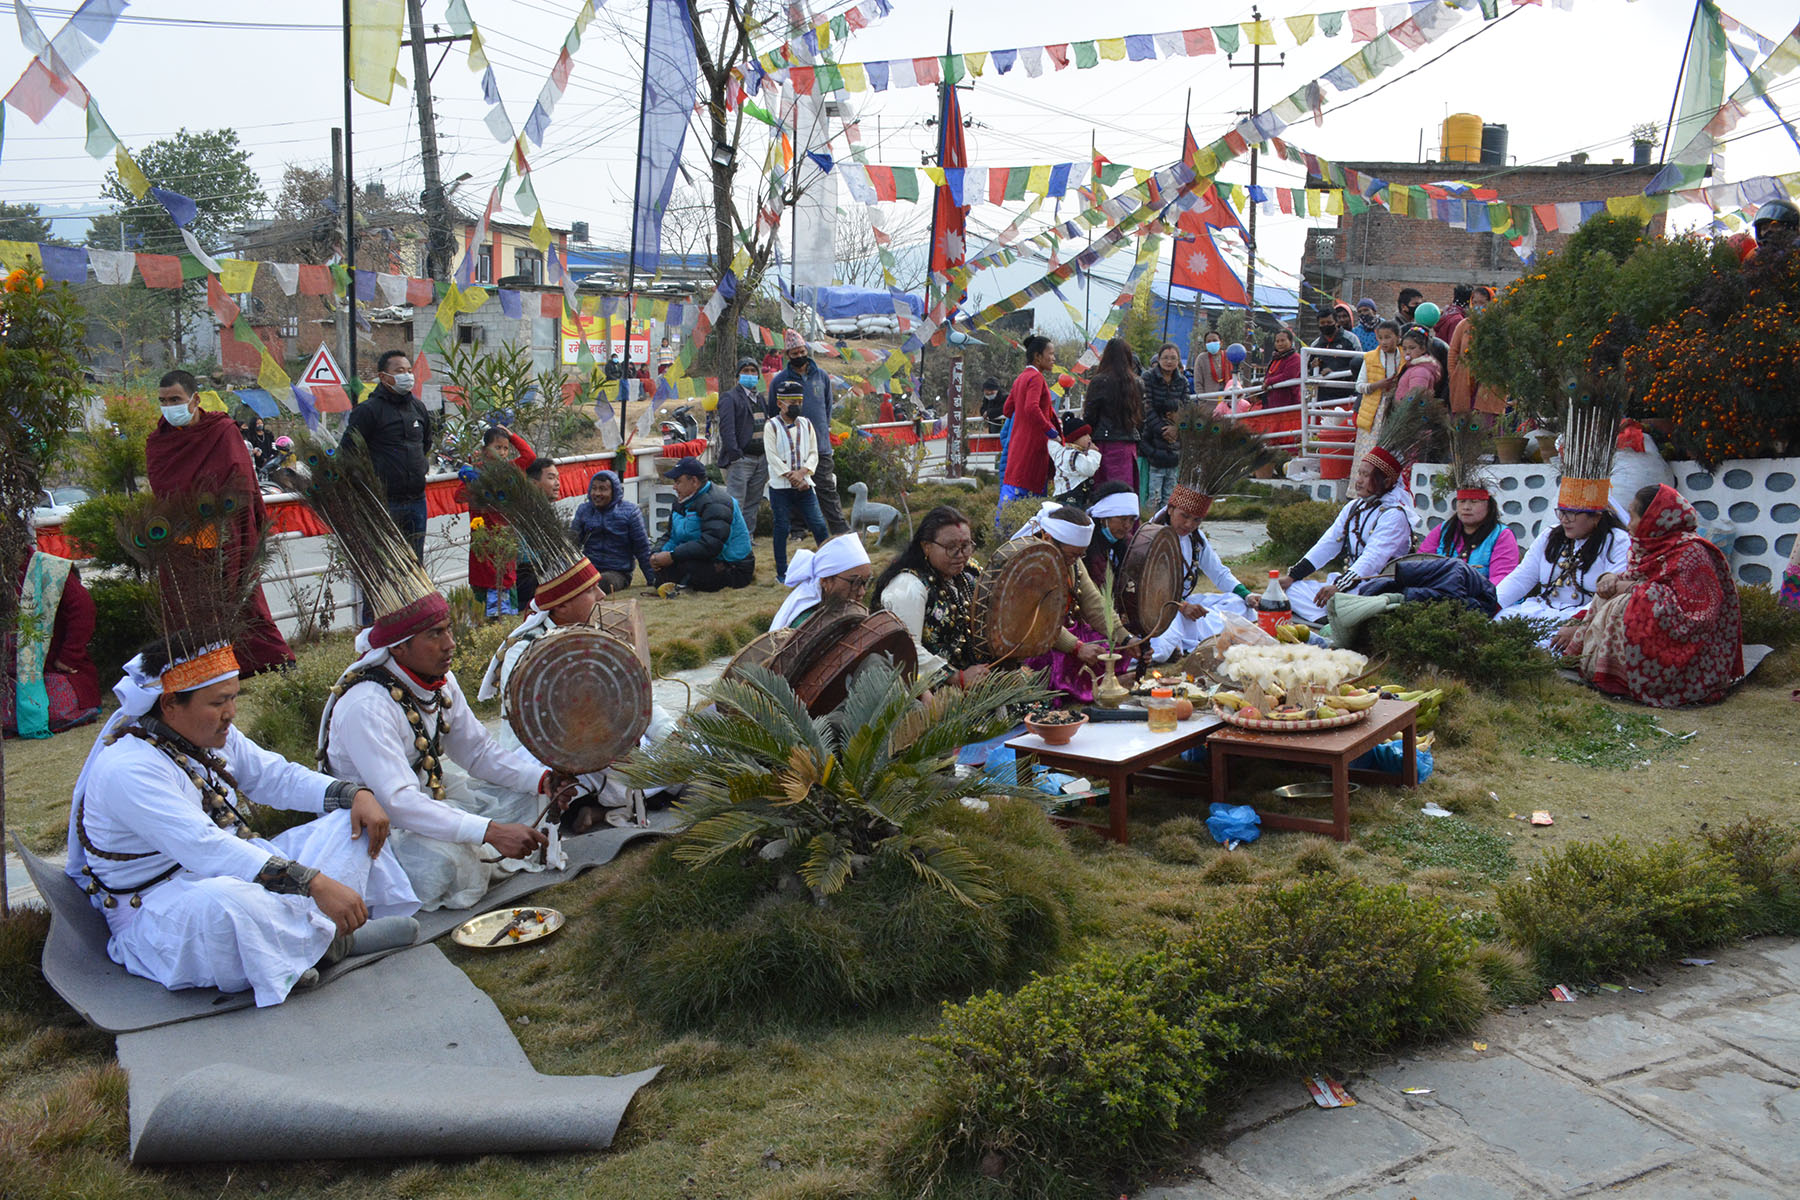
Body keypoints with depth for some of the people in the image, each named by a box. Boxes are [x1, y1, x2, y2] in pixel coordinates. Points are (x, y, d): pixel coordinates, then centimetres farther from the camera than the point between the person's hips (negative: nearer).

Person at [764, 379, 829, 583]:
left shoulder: (806, 425, 10)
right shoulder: (772, 426, -3)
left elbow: (813, 453, 6)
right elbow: (773, 457, -9)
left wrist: (802, 472, -12)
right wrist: (791, 477, -14)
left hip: (804, 485, 3)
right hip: (780, 487, -3)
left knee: (819, 524, 0)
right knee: (782, 528, 1)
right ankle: (782, 572, 10)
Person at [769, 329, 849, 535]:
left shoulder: (822, 377, 9)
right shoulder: (779, 381, 2)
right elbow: (774, 415, 8)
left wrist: (823, 430, 13)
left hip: (821, 447, 1)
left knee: (827, 490, 0)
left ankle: (842, 531, 0)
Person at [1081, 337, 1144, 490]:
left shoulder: (1099, 381, -7)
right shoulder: (1137, 383, 8)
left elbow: (1089, 417, -5)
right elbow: (1142, 416, 14)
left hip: (1107, 442, -5)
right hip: (1131, 442, 5)